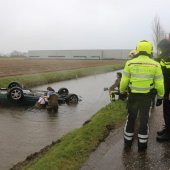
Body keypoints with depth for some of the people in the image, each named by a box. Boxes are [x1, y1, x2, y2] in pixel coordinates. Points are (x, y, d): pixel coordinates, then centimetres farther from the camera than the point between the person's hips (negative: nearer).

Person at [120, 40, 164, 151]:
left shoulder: (130, 63, -9)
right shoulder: (155, 65, -9)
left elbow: (124, 81, -4)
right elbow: (159, 84, -6)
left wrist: (122, 92, 13)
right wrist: (160, 96, 8)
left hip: (133, 96, 1)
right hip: (147, 97, 0)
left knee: (131, 118, 17)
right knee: (144, 120, 13)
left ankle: (128, 142, 27)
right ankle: (142, 145, 22)